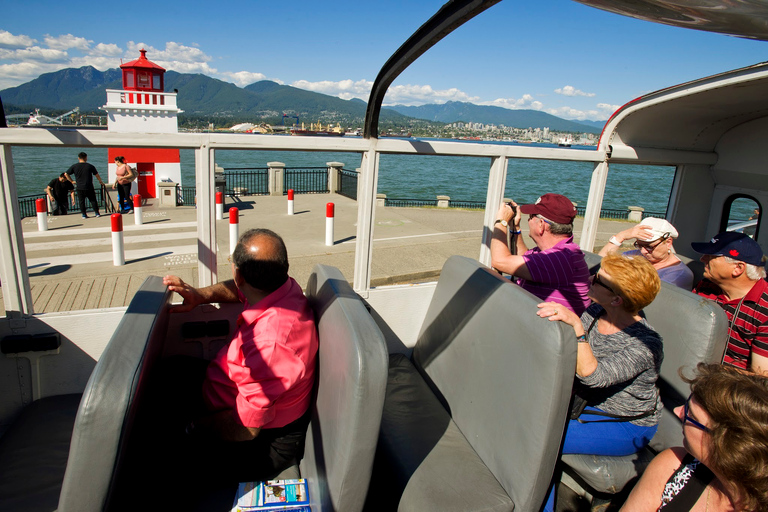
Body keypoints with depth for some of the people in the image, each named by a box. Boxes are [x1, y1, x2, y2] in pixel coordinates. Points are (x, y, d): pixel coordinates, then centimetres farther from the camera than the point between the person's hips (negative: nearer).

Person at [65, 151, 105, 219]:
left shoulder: (74, 166, 1)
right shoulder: (90, 166, -2)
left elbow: (66, 174, 3)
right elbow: (97, 175, 5)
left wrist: (72, 181, 14)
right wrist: (100, 181, 21)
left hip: (79, 188, 1)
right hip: (89, 187, -1)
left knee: (81, 201, 8)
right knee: (93, 200, 7)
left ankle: (84, 215, 9)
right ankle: (97, 213, 6)